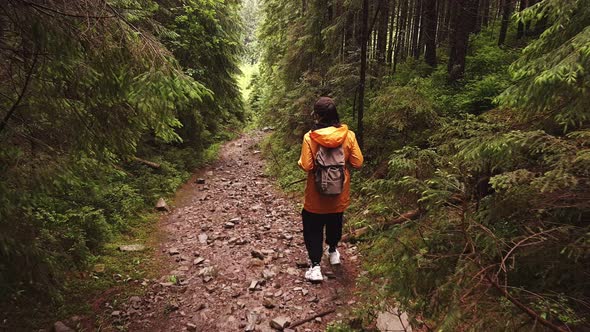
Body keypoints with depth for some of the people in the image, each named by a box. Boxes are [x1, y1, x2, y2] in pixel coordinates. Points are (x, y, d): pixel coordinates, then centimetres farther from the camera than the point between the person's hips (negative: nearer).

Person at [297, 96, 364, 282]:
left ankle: (315, 267, 8)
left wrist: (300, 161, 3)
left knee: (313, 228, 13)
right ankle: (333, 252, 47)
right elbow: (357, 163, -9)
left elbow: (306, 166, -19)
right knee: (335, 222, 27)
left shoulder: (310, 137, -19)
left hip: (316, 194, -3)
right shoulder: (348, 135, -12)